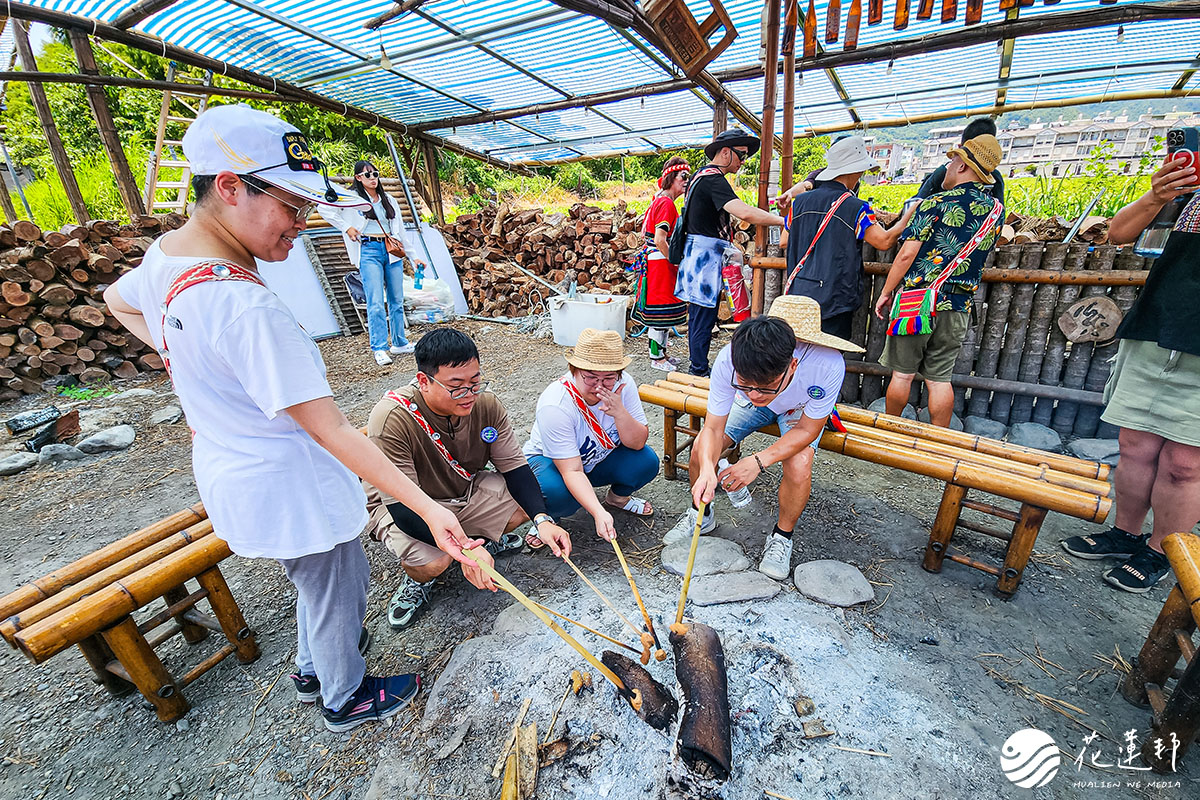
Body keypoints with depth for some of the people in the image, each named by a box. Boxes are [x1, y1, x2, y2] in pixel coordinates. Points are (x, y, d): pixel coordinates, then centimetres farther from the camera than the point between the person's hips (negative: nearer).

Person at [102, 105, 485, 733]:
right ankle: (346, 699, 43)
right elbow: (330, 431, -34)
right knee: (336, 592, 17)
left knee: (314, 583, 30)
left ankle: (312, 672, 54)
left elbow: (117, 301, 23)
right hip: (290, 486, -9)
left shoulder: (165, 255, -2)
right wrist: (427, 507, -32)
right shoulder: (246, 306, -32)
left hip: (227, 466, 9)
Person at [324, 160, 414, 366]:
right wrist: (346, 228, -2)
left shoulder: (387, 199, 18)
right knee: (376, 302, -10)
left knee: (396, 300, 7)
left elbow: (399, 229, 20)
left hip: (391, 249, 5)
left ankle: (399, 343, 16)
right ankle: (379, 349, -8)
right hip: (369, 251, -5)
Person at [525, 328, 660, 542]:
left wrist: (619, 412, -37)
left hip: (599, 460, 5)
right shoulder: (555, 406, -34)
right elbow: (572, 471, -35)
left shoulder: (623, 384, -20)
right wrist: (599, 513, -47)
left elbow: (637, 443, -18)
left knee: (647, 462, -20)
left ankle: (618, 497, 13)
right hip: (549, 460, -4)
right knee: (557, 493, -37)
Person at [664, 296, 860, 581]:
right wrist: (707, 468, -49)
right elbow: (713, 428, -28)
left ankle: (782, 537, 4)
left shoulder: (827, 365, -42)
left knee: (798, 467, -27)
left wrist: (759, 461, -36)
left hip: (802, 410, -1)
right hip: (751, 407, 2)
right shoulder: (728, 360, -38)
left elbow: (807, 430, -25)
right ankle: (701, 514, 15)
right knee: (700, 449, -14)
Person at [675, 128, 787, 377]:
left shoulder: (701, 175, 18)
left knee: (698, 313, 15)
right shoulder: (713, 179, -15)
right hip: (706, 256, -11)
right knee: (704, 317, -5)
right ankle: (699, 371, 3)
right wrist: (784, 221, -28)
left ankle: (697, 366, 24)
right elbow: (744, 212, -31)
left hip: (698, 253, 11)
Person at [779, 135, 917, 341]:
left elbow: (785, 241, 15)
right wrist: (909, 215, 7)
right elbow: (884, 241, -8)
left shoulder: (800, 201, 6)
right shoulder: (856, 207, -8)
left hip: (797, 294, 5)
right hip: (833, 300, -5)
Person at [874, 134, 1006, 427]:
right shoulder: (996, 211, 10)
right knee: (939, 378, 10)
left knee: (902, 374, 6)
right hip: (958, 307, 5)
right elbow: (978, 256, 21)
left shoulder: (936, 203, -8)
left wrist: (886, 292, -4)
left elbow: (907, 254, -12)